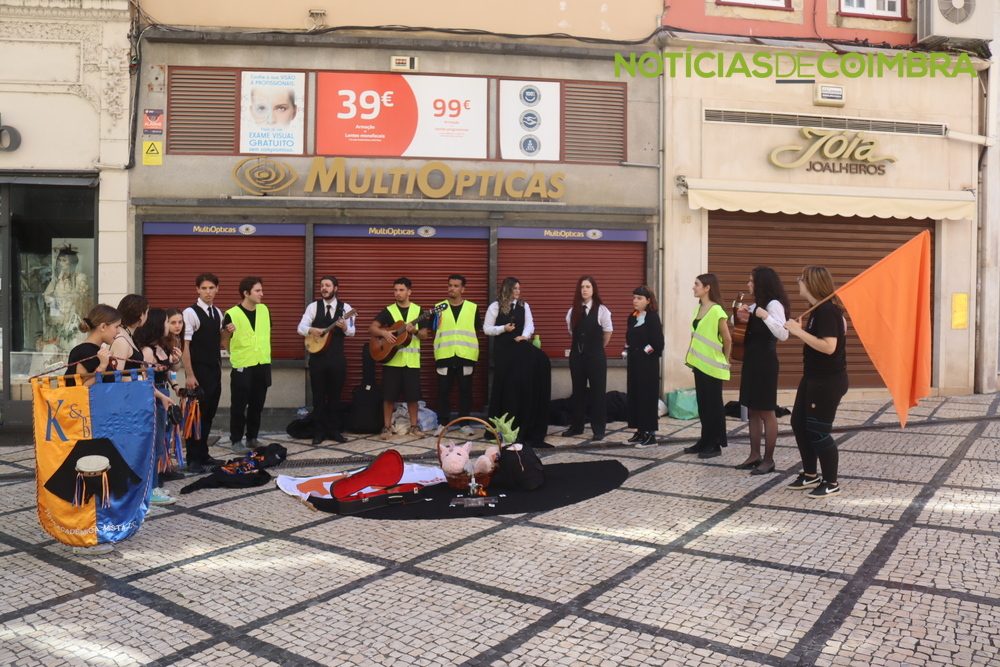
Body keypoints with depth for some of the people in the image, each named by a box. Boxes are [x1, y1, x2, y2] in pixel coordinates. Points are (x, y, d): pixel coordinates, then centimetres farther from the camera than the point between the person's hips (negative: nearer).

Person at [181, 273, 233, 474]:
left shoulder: (218, 313, 11)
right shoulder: (190, 313, -11)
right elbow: (184, 345, -14)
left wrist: (227, 332, 0)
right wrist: (189, 375, -18)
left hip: (215, 369, 7)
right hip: (198, 371, -7)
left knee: (209, 414, 13)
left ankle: (203, 455, 23)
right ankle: (193, 459, 7)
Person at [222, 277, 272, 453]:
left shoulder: (264, 310, 5)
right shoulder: (232, 314, -11)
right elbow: (224, 342, -3)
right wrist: (227, 332, -23)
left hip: (263, 365, 5)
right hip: (242, 367, -5)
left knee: (257, 405, 12)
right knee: (239, 406, 2)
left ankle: (252, 438, 25)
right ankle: (235, 441, 13)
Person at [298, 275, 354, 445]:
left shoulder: (345, 308, 3)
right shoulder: (313, 306, 4)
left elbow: (351, 331, -1)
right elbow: (301, 327, -2)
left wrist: (345, 328, -22)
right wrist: (311, 330, -22)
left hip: (337, 357, 0)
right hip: (317, 356, 0)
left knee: (335, 395, 7)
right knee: (318, 395, 5)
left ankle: (334, 430, 18)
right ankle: (319, 432, 13)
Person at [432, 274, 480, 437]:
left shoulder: (473, 308, 6)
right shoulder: (439, 307, 8)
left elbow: (477, 330, 10)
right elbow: (434, 331, 11)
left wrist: (474, 352, 2)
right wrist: (436, 353, 2)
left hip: (466, 356, 0)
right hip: (444, 356, 0)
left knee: (465, 391, 3)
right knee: (443, 391, 2)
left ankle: (464, 423, 13)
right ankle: (442, 423, 12)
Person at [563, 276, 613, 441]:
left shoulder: (601, 310, -4)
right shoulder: (573, 311, 6)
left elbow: (608, 332, 3)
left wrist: (598, 347, 10)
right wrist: (580, 344, 10)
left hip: (596, 355, -4)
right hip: (577, 354, 4)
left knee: (598, 392, 1)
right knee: (578, 391, 11)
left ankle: (598, 429, 8)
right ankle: (577, 426, 21)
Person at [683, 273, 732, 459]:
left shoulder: (716, 311, -16)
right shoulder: (698, 308, 9)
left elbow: (727, 339, -12)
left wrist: (725, 360, -2)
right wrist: (693, 358, 12)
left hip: (713, 366, -8)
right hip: (700, 364, 8)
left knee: (713, 405, 1)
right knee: (702, 404, 13)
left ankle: (715, 445, 9)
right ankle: (705, 441, 23)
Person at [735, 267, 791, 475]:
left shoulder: (774, 304, -13)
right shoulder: (757, 305, 14)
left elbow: (783, 335, -24)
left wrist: (766, 317, -34)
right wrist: (741, 313, 8)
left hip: (765, 363, -10)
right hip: (752, 361, 10)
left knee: (766, 412, -3)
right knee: (753, 410, 12)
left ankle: (768, 460, 4)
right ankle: (755, 455, 20)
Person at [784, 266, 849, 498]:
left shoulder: (827, 310, -20)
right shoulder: (818, 309, 11)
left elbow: (828, 346, -28)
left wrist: (800, 332, -25)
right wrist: (800, 331, 2)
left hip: (828, 381, -10)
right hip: (813, 377, 10)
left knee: (818, 431, -3)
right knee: (798, 423, 15)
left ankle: (831, 483, 12)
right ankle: (810, 476, 28)